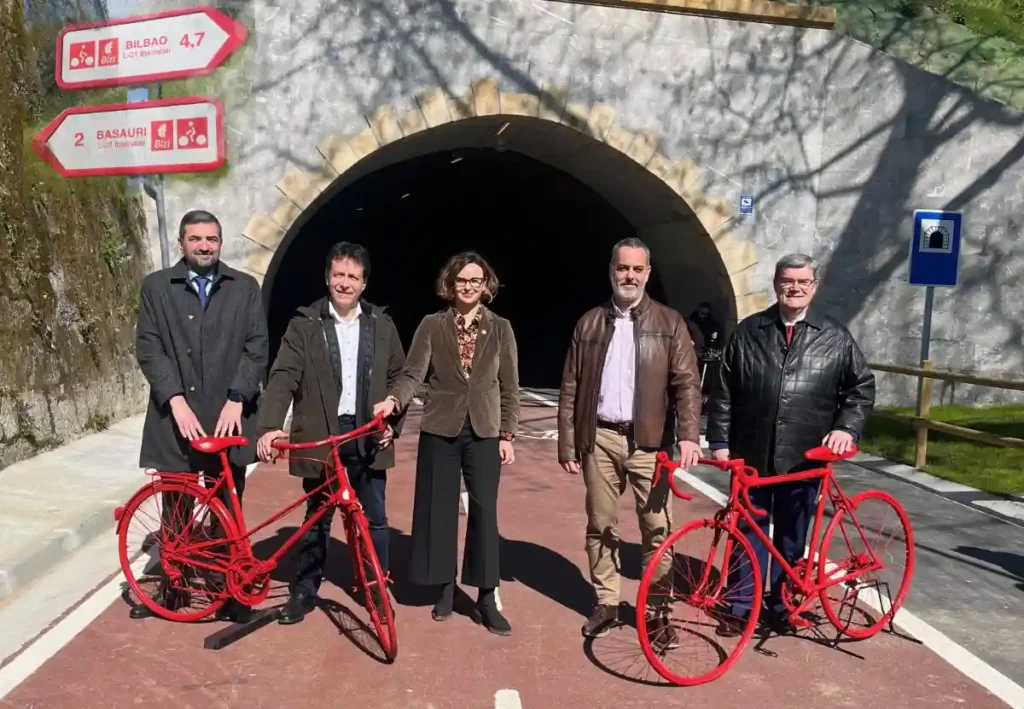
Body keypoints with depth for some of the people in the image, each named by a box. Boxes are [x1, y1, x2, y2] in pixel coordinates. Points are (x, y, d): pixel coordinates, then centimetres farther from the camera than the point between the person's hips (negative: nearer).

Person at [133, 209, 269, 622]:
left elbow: (257, 349, 0)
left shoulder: (245, 287, 6)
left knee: (227, 511, 6)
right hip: (175, 417, 0)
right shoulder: (156, 287, 6)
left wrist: (236, 399, -11)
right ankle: (173, 585, 28)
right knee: (175, 510, 11)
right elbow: (148, 348, -1)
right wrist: (176, 400, -13)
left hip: (228, 417, 0)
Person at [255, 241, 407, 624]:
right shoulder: (304, 324, -2)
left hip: (368, 438, 2)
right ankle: (304, 590, 27)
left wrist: (393, 422, 0)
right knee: (316, 519, 11)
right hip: (320, 438, -1)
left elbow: (398, 378, 11)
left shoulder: (382, 325, 4)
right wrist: (270, 426, -23)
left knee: (375, 519, 9)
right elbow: (283, 377, -10)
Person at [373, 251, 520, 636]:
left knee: (484, 511, 0)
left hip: (484, 431, 0)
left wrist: (507, 435, 0)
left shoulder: (500, 328, 3)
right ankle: (445, 589, 22)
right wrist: (394, 399, -27)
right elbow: (413, 374, -6)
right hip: (440, 429, 0)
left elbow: (509, 387, 4)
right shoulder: (432, 325, 1)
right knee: (438, 509, 6)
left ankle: (486, 598, 10)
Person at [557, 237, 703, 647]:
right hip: (600, 438, 2)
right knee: (600, 525, 10)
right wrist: (567, 445, 2)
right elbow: (570, 387, 6)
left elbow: (686, 383, -3)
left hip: (649, 440, -2)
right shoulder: (589, 323, 7)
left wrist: (688, 435, -17)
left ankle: (659, 611, 16)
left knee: (657, 528, 2)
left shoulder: (669, 323, 3)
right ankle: (606, 603, 24)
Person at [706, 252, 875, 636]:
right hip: (751, 455, 0)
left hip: (804, 459, 0)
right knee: (747, 533, 8)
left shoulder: (835, 337, 4)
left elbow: (862, 386, 8)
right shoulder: (749, 332, 3)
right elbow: (723, 391, 3)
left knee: (792, 538, 13)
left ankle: (781, 606, 29)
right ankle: (739, 607, 18)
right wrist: (719, 440, -1)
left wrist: (847, 427, -7)